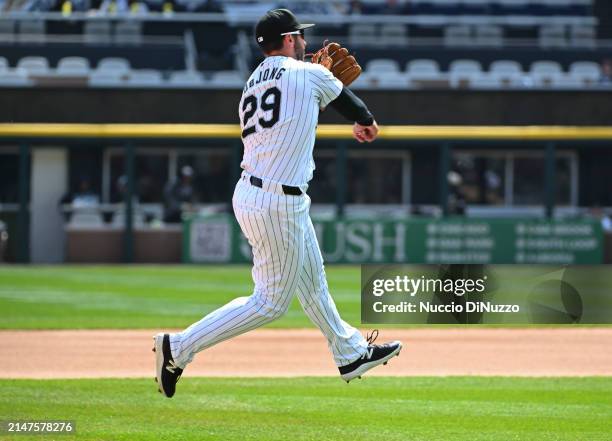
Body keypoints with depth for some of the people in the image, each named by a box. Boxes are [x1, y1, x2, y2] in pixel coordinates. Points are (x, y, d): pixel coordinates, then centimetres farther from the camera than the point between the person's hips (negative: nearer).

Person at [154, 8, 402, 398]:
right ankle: (179, 347, -3)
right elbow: (346, 99, 13)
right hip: (278, 204, -9)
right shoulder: (309, 74, -7)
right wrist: (366, 122, 35)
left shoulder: (253, 84, 10)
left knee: (313, 283, 22)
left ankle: (351, 354, 37)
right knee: (271, 302, 0)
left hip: (250, 190, 9)